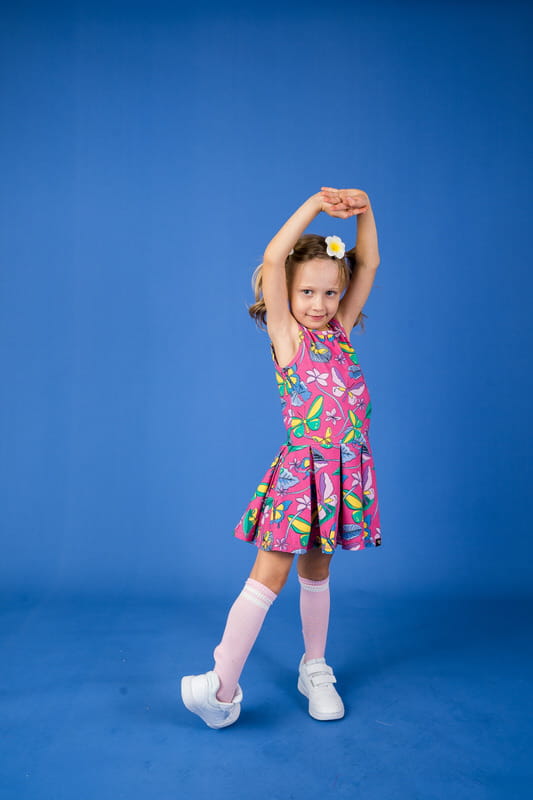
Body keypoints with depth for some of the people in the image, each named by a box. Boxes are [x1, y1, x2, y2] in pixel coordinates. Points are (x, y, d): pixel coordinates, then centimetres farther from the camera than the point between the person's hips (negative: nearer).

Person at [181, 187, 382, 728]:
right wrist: (315, 205, -12)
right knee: (269, 576, -5)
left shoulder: (340, 333, 9)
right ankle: (223, 685, 2)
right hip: (299, 473, -4)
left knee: (316, 573, 17)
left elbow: (369, 266, 9)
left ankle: (315, 669, 32)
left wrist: (363, 211, -1)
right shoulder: (285, 336, -4)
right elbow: (272, 260, -14)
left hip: (343, 474, 5)